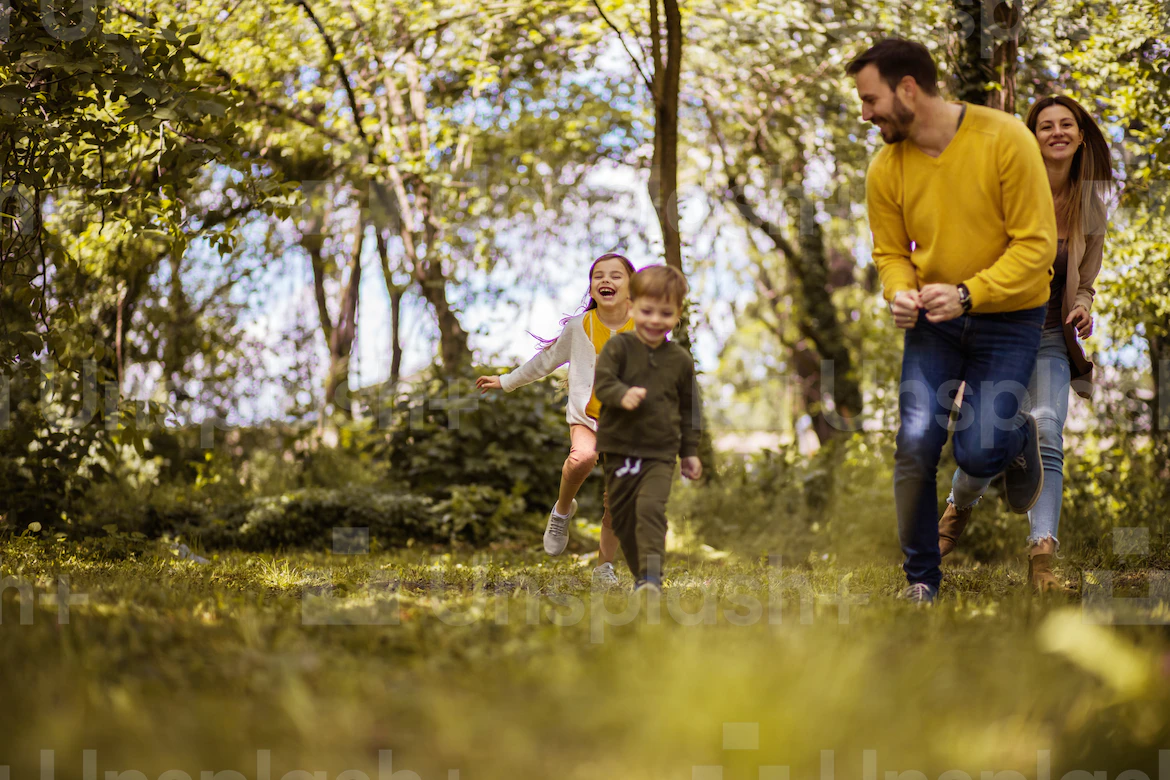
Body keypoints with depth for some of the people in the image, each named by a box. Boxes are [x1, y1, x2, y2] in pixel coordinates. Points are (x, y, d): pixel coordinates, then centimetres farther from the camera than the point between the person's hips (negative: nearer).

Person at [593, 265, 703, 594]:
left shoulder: (680, 360, 5)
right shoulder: (619, 347, -3)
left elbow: (688, 408, 15)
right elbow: (601, 382, -12)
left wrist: (690, 451, 16)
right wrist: (622, 395, -33)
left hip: (661, 452, -1)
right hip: (619, 451, 1)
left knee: (651, 507, -22)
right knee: (623, 517, 8)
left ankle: (652, 574, -26)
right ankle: (641, 576, 23)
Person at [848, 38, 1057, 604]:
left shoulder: (1005, 139, -18)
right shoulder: (886, 169, -6)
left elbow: (1036, 244, -17)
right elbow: (891, 253, 6)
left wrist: (967, 294, -27)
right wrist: (899, 293, -17)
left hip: (1008, 317, -3)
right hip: (932, 322, 3)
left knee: (977, 454, -11)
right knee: (915, 444, -8)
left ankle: (1018, 437, 28)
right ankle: (921, 580, 11)